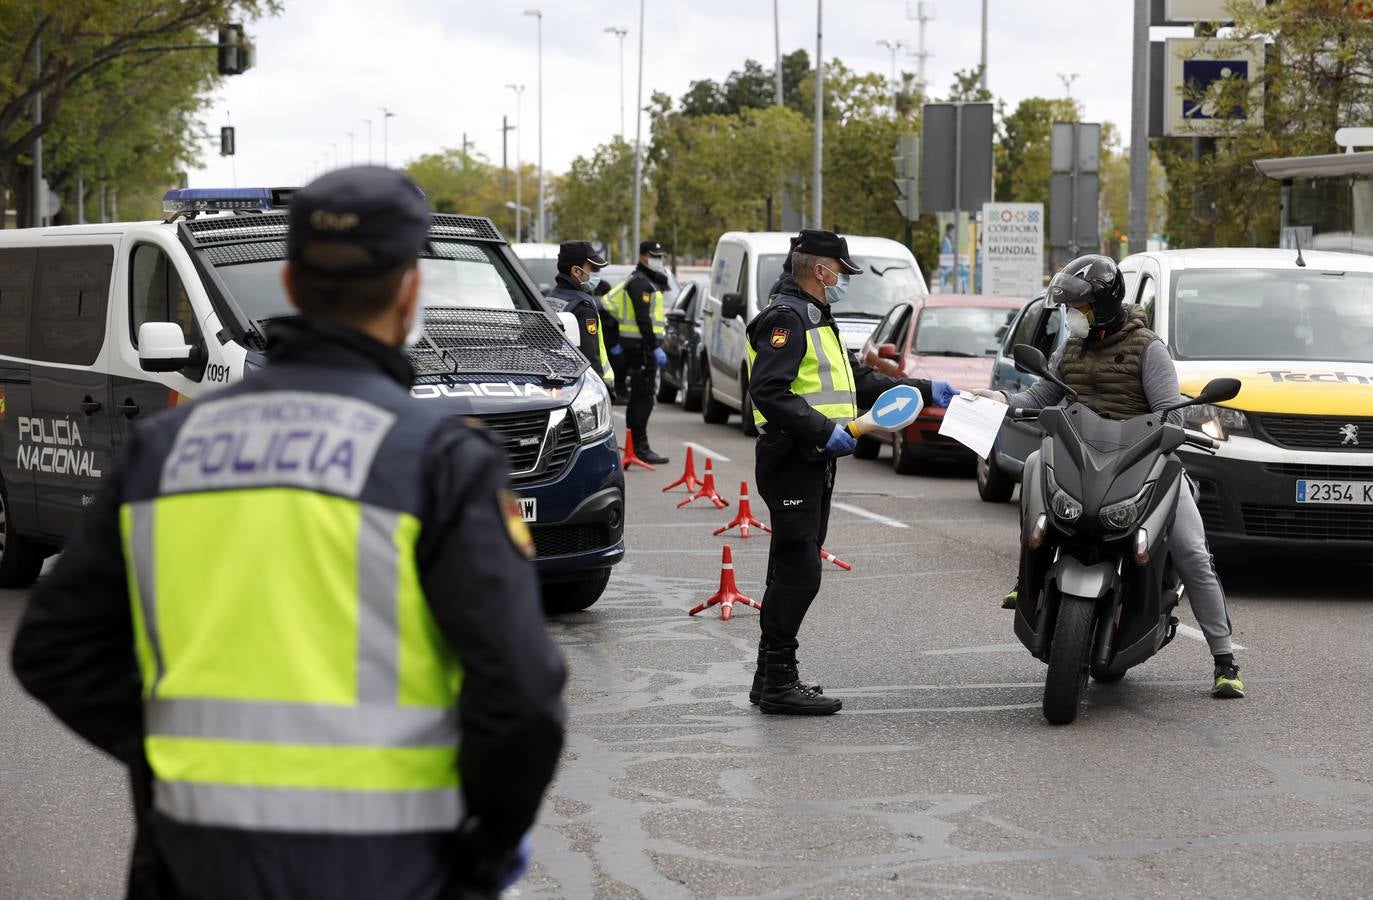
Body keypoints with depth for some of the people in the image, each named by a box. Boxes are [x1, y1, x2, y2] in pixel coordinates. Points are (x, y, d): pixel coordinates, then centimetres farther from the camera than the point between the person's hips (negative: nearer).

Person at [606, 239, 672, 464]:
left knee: (638, 397, 14)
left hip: (641, 346, 11)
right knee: (643, 397, -11)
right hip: (641, 346, -11)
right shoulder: (640, 283, -12)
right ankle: (641, 448, -12)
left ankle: (633, 446, 19)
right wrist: (655, 347, -25)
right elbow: (643, 319, -21)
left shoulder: (646, 282, 21)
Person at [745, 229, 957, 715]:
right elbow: (768, 391, -24)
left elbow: (858, 381, 27)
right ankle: (778, 682, -8)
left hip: (814, 462, 11)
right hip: (793, 461, -11)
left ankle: (772, 677, 17)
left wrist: (925, 391, 21)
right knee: (797, 573, -11)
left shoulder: (815, 320, 22)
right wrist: (825, 430, -26)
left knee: (793, 572, 12)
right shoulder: (786, 318, -12)